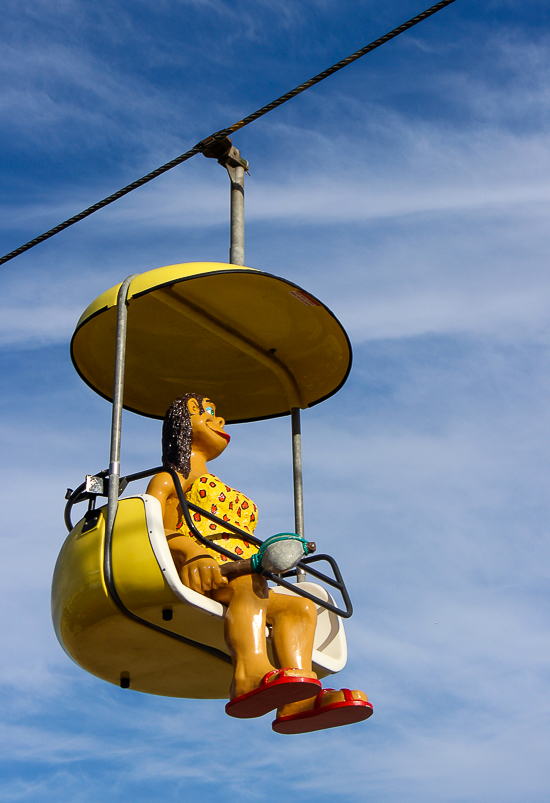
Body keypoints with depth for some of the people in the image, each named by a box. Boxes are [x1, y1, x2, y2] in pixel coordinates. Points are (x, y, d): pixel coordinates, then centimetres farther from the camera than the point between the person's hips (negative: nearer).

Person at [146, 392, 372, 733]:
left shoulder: (225, 493, 42)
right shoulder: (172, 479, 21)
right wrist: (192, 553, -21)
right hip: (194, 577, -7)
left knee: (300, 606, -18)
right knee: (250, 580, -35)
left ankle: (300, 701, -44)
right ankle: (251, 676, -61)